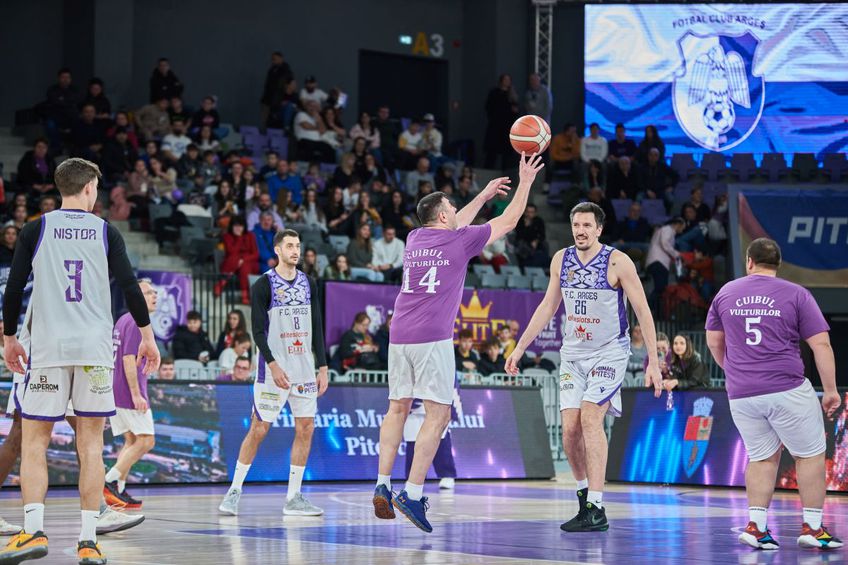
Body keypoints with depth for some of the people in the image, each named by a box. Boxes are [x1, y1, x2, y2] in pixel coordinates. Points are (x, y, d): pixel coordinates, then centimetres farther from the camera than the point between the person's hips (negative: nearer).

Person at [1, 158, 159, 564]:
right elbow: (130, 287, 1)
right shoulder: (106, 232, 5)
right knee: (90, 441, 4)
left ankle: (33, 530, -10)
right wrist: (148, 337, 10)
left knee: (34, 439, 5)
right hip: (95, 348, 1)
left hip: (48, 348, -1)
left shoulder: (35, 230, 4)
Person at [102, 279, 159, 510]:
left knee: (132, 441, 13)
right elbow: (129, 360, -20)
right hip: (128, 392, -10)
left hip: (115, 392, 10)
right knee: (146, 441, -6)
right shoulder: (136, 322, -13)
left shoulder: (122, 321, 18)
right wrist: (136, 394, -22)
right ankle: (110, 481, -10)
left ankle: (118, 491, 9)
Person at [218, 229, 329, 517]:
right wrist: (273, 365, -20)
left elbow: (317, 329, 13)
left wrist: (322, 367, 6)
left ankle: (293, 498, 6)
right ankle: (234, 491, 6)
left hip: (304, 369, 5)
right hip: (274, 370, -5)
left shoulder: (308, 284, 11)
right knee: (259, 429, -4)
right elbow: (258, 331, -10)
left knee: (306, 429, 1)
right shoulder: (264, 285, -5)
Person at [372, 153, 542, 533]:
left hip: (399, 336, 6)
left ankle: (382, 484, 3)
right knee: (438, 414, -5)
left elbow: (454, 227, 38)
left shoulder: (416, 238, 16)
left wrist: (484, 195, 45)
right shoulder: (460, 241, 0)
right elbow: (509, 221, 12)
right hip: (433, 338, -6)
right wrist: (525, 182, 23)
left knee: (398, 409, 12)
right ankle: (412, 493, -13)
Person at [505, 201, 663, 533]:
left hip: (609, 352, -5)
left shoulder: (617, 262, -13)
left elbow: (643, 312, -10)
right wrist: (520, 348, 14)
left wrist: (653, 362, -13)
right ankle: (585, 497, 19)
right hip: (573, 353, 5)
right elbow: (548, 306, 15)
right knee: (570, 428, -3)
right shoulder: (561, 260, 3)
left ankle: (596, 510, -20)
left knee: (591, 417, -20)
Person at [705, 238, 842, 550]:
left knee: (763, 457, 15)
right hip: (787, 390, -4)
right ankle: (812, 527, 7)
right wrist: (831, 390, 2)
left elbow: (714, 342, 19)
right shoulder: (796, 294, 0)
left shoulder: (726, 293, 11)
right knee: (810, 454, 9)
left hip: (741, 395, 4)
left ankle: (755, 525, 2)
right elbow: (821, 343, -4)